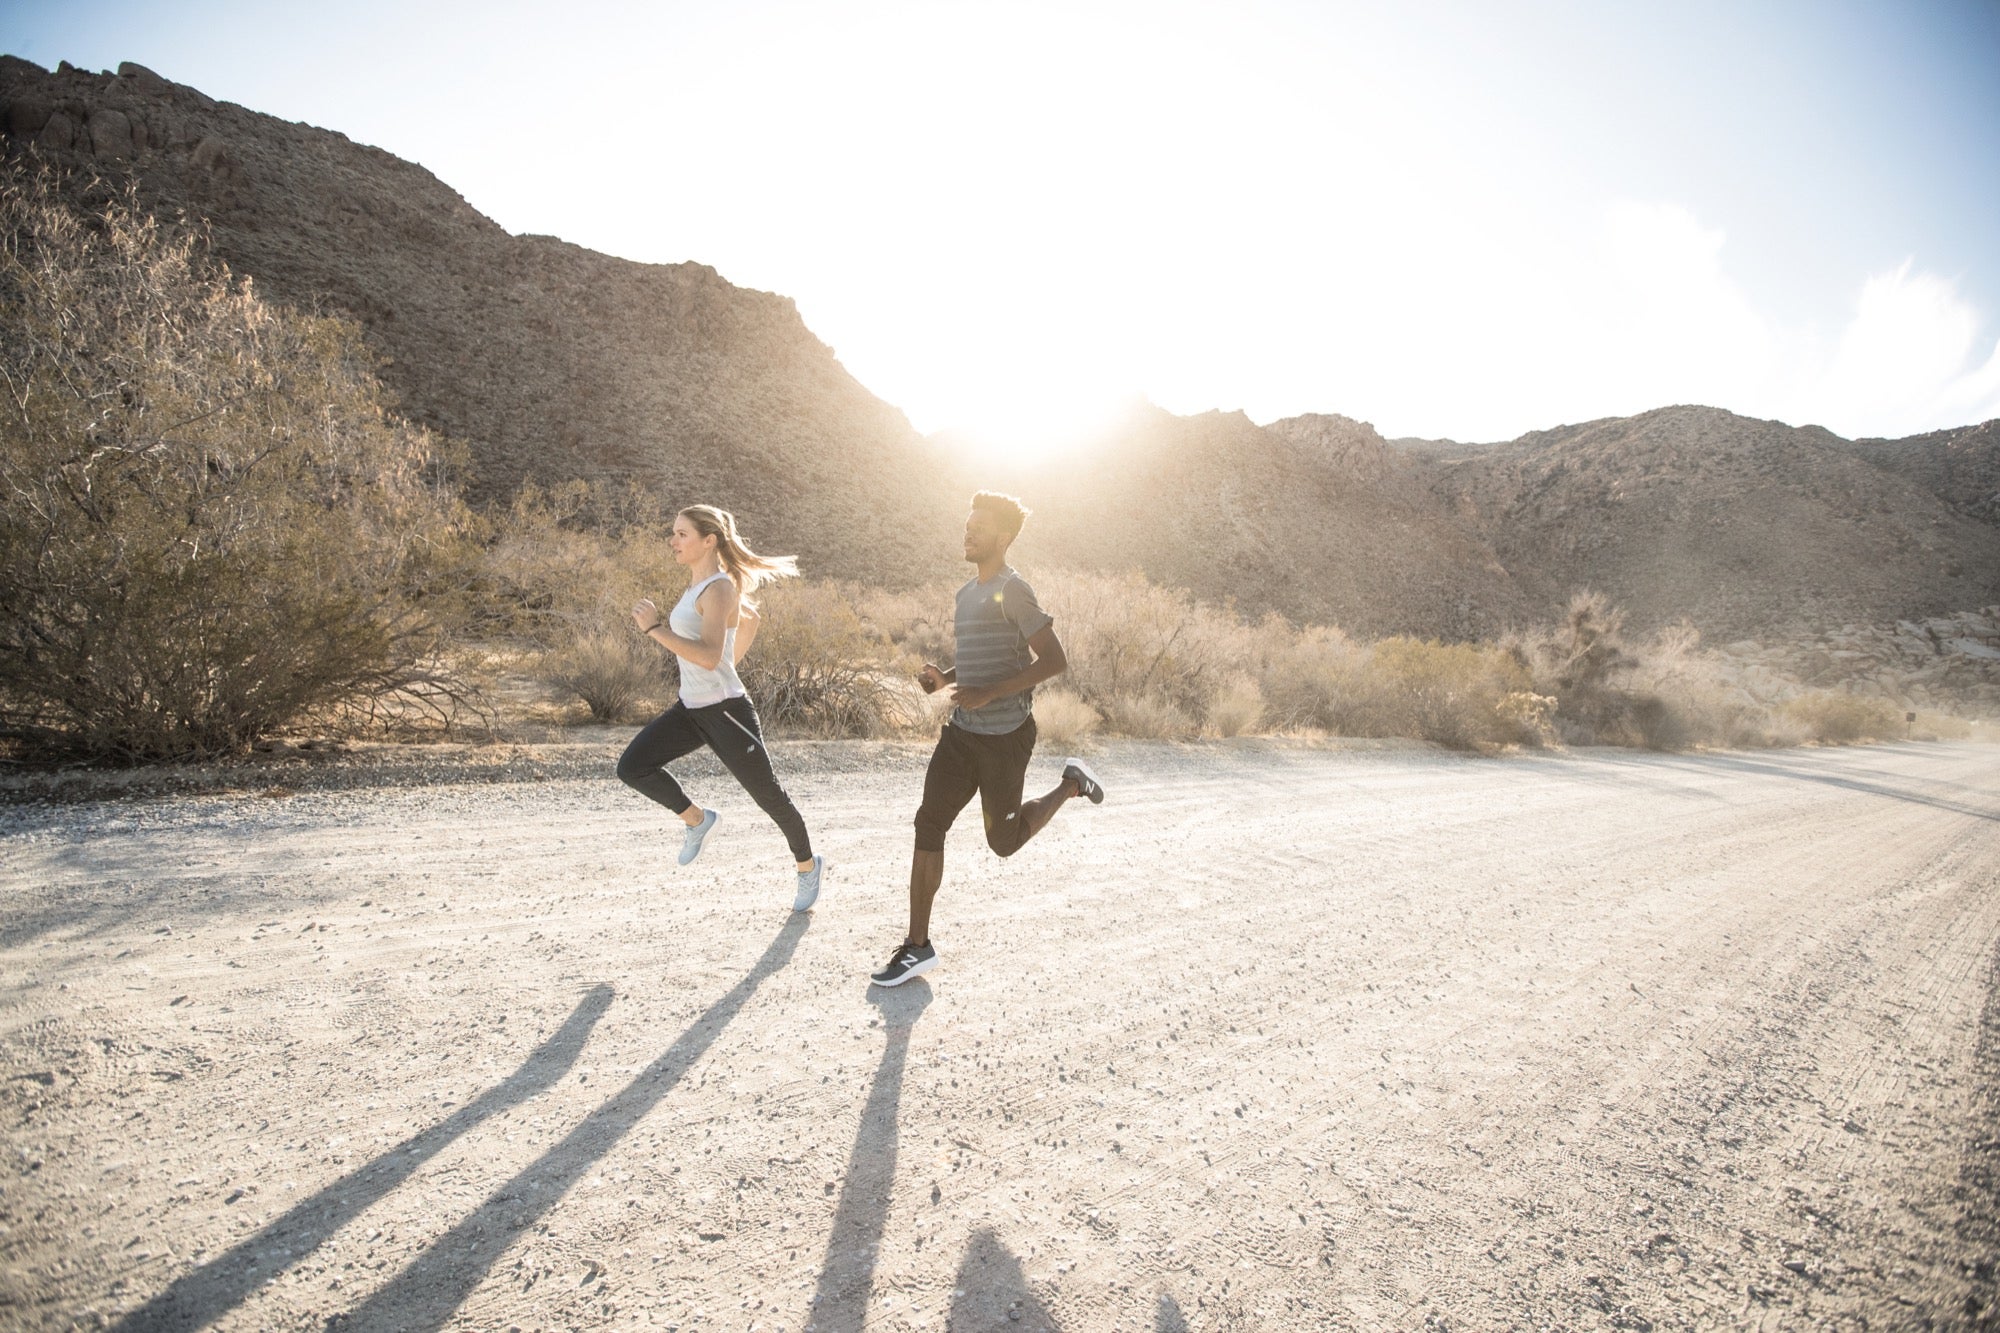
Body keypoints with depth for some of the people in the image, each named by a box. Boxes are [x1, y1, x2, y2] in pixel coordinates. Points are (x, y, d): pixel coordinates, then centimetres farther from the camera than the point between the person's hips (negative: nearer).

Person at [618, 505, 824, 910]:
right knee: (632, 767, -7)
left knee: (768, 795, 6)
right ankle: (697, 820, 13)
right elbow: (750, 617, 25)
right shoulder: (699, 584, 9)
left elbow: (709, 657, -32)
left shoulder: (718, 589, -18)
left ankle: (807, 865, 29)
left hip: (725, 711, -9)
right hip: (691, 708, 9)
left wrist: (655, 628, -28)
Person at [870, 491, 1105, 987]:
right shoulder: (967, 592, 13)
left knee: (1003, 839, 5)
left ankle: (1071, 785, 29)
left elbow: (1054, 661, -18)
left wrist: (986, 694, -23)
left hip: (1005, 735, -7)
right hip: (962, 731, 8)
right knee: (929, 824, -1)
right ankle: (918, 946, 7)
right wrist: (944, 680, 4)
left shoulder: (1012, 590, -13)